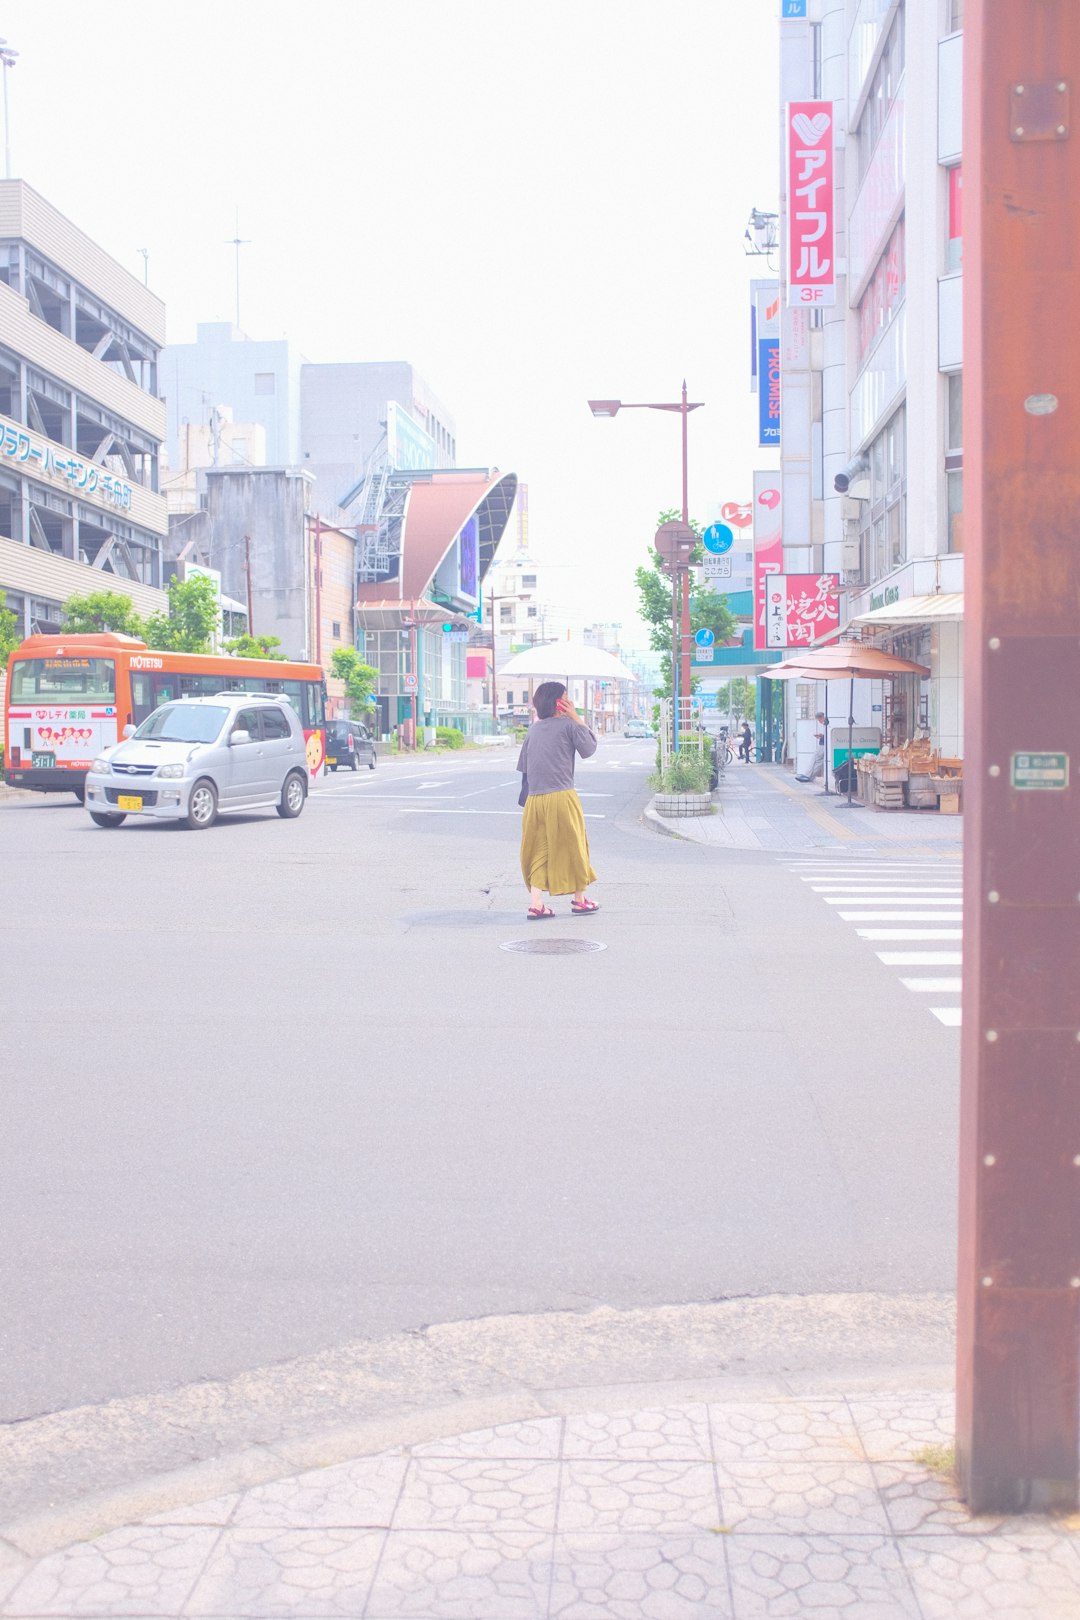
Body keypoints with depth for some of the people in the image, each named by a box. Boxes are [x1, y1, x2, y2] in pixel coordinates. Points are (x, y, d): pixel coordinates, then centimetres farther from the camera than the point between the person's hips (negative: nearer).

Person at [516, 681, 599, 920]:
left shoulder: (533, 729, 14)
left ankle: (535, 903, -2)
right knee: (571, 846, 9)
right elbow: (589, 749, 2)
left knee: (539, 850, 8)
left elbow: (523, 766, 15)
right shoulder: (568, 724, -4)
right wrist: (577, 719, 5)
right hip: (561, 797, -5)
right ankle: (579, 900, 20)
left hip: (534, 800, 5)